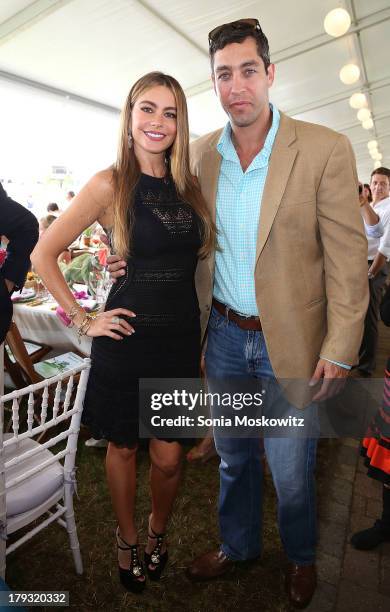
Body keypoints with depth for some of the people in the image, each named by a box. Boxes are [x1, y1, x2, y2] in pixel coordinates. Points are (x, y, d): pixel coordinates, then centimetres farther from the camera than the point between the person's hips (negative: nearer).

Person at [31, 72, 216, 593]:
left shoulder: (186, 185, 9)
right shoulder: (111, 184, -5)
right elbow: (43, 255, -3)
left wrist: (203, 343, 7)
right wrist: (83, 321, -6)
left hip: (183, 336, 4)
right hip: (129, 337, -3)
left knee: (169, 456, 10)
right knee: (123, 446, 15)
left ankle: (157, 532, 42)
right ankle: (127, 540, 42)